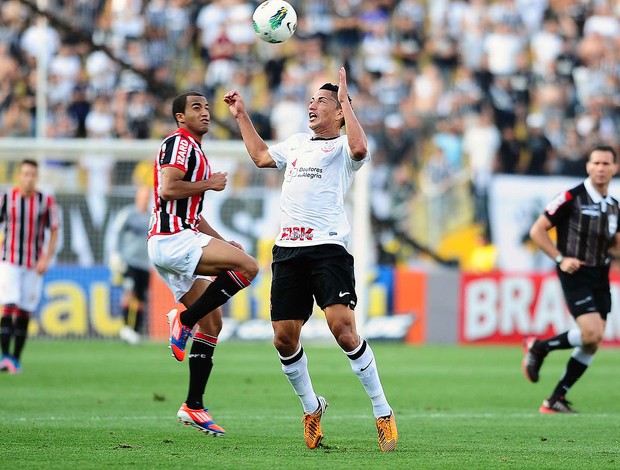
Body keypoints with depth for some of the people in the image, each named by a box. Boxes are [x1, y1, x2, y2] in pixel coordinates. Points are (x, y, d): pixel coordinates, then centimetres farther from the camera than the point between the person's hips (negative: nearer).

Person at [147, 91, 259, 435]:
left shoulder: (194, 150, 27)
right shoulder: (179, 143, -5)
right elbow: (168, 189, -20)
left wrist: (222, 242, 24)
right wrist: (210, 184, -8)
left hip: (181, 240, 10)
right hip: (172, 239, -10)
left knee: (212, 323, 8)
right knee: (247, 266, -23)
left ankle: (193, 406, 7)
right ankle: (184, 319, -14)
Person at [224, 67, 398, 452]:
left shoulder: (342, 146, 3)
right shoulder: (297, 143, 24)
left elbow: (360, 149, -22)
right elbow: (261, 156, 41)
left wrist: (345, 100, -14)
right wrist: (242, 116, 41)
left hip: (328, 247, -7)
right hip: (288, 248, 7)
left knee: (343, 330, -19)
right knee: (284, 338, 3)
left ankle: (383, 413, -10)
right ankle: (311, 407, 24)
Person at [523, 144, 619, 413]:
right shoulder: (572, 198, -10)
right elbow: (537, 231, -7)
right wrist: (560, 258, -14)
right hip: (576, 274, -7)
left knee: (592, 344, 2)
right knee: (592, 333, -20)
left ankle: (556, 400, 10)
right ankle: (538, 348, 4)